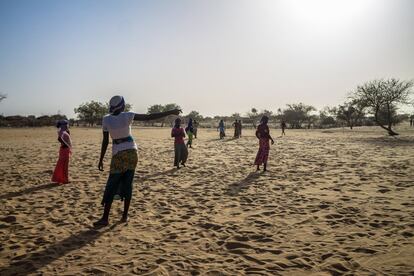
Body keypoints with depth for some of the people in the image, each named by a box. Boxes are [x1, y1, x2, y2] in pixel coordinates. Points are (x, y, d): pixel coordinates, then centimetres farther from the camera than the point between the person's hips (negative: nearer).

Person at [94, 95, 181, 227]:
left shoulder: (106, 119, -7)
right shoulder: (127, 116, -9)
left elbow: (105, 141, -5)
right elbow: (149, 117, -11)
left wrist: (101, 160, 4)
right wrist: (170, 112, -7)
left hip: (118, 154, -1)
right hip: (132, 152, 1)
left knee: (111, 187, 3)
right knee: (127, 185, 8)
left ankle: (105, 218, 2)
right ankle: (125, 215, 13)